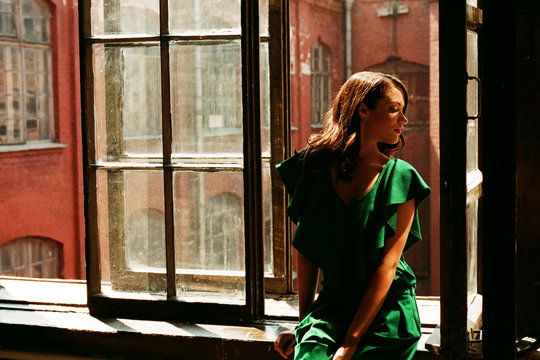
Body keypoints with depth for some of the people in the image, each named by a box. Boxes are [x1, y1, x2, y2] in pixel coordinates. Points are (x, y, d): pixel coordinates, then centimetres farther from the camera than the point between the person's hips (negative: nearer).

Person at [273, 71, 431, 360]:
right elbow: (306, 250, 5)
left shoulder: (400, 178, -4)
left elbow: (388, 265, -9)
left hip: (386, 310, -1)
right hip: (332, 302, 1)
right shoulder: (315, 167, 1)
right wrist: (304, 322, 5)